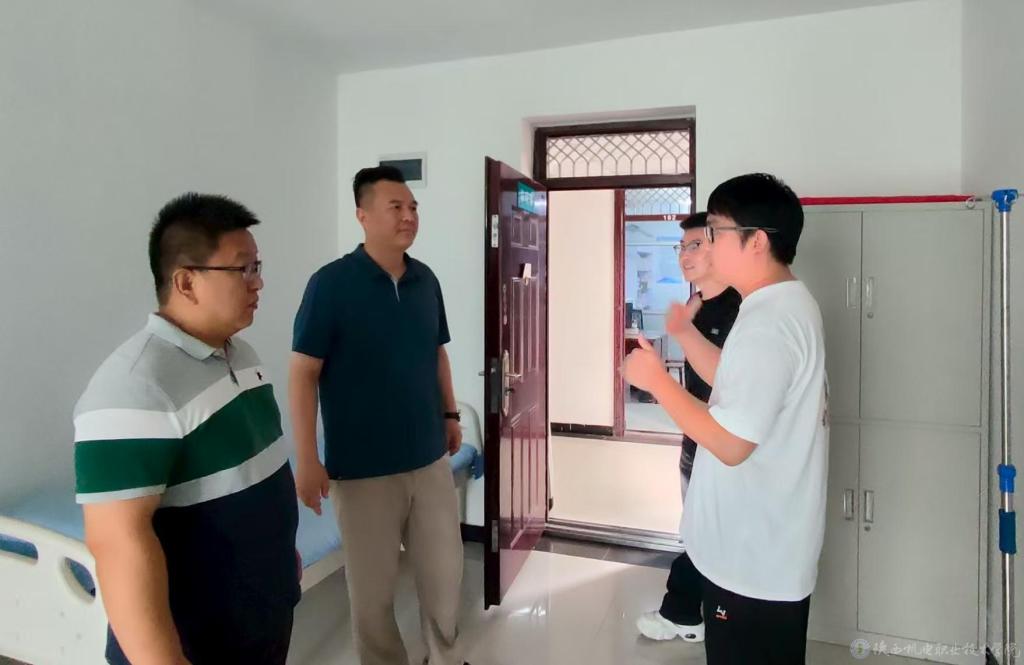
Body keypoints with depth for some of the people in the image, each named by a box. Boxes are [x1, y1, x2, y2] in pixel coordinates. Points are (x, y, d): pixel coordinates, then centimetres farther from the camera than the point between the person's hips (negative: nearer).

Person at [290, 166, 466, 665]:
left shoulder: (426, 280, 3)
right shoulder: (331, 283, -12)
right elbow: (303, 373, -12)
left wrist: (450, 414, 17)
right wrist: (308, 460, -15)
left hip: (429, 456, 5)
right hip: (361, 466, -5)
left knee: (444, 569, 16)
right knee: (373, 585, 11)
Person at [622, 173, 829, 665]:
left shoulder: (767, 322, -26)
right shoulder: (789, 304, 6)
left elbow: (730, 444, -28)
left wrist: (656, 379, -20)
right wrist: (682, 329, 7)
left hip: (752, 558, -10)